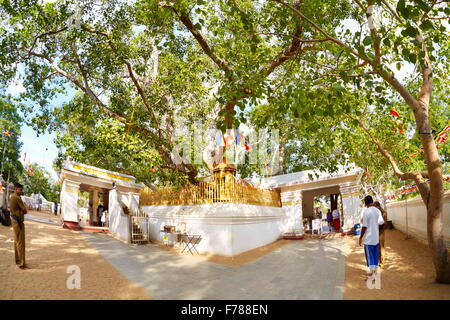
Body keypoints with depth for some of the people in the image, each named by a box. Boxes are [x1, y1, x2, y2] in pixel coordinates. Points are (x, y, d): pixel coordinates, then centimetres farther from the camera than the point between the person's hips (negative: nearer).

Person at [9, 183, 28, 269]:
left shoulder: (11, 197, 11)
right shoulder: (17, 198, -19)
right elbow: (25, 211, -13)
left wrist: (21, 211, -3)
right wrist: (23, 211, 4)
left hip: (15, 221, 10)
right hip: (19, 222, -10)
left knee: (16, 242, 18)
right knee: (21, 243, -6)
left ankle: (17, 261, 28)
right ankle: (21, 264, -3)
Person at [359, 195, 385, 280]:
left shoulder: (366, 212, -17)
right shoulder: (378, 211, 0)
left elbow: (364, 227, -16)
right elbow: (381, 222, -1)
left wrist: (360, 237, -7)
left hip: (368, 238, -6)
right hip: (376, 237, 6)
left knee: (369, 255, 1)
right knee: (375, 254, 17)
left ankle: (372, 274, 3)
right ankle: (375, 270, 29)